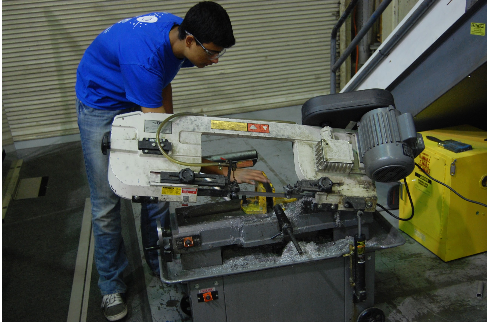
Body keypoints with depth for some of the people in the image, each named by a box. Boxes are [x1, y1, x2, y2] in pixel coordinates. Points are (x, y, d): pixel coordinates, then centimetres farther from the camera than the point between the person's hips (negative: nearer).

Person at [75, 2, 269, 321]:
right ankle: (111, 285, 16)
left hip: (143, 101, 7)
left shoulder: (178, 31, -15)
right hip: (101, 105, -6)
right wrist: (225, 172, -39)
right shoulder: (143, 57, -41)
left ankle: (160, 264, 24)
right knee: (107, 202, -3)